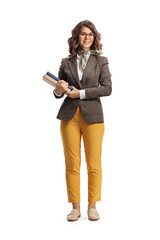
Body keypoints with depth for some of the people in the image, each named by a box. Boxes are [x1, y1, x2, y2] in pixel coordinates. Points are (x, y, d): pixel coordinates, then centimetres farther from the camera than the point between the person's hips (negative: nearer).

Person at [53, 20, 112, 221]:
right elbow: (58, 92, 14)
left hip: (92, 116, -1)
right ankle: (75, 207, 12)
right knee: (72, 165, 2)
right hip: (69, 116, 1)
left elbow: (107, 88, -4)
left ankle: (92, 207, 13)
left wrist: (81, 93, -10)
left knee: (94, 164, 0)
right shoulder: (66, 62, 12)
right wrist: (59, 91, -10)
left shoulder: (101, 61, 8)